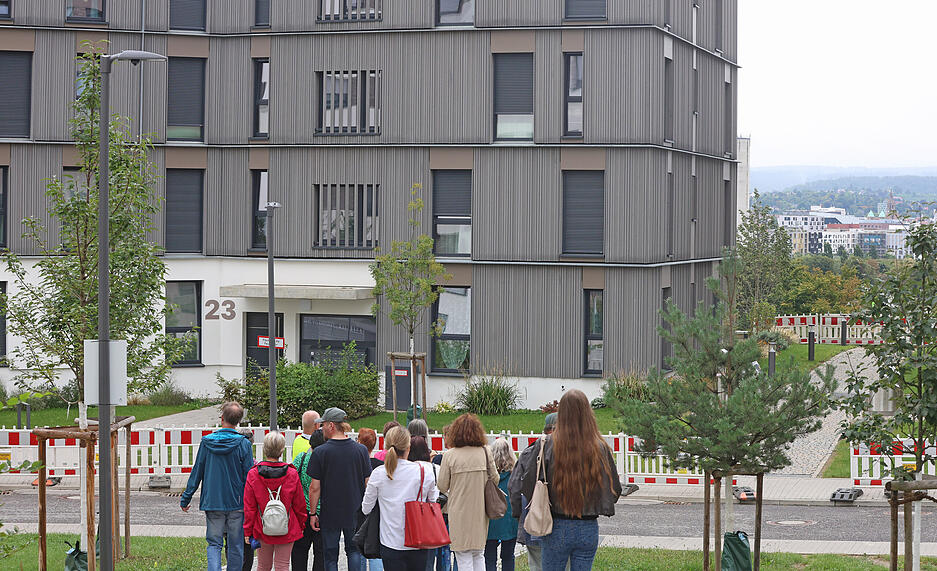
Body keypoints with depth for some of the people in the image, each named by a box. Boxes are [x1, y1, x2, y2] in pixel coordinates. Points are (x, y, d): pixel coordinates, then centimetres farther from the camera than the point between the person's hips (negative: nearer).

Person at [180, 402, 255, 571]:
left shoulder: (206, 442, -2)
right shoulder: (243, 444, -7)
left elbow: (196, 472, 3)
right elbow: (249, 476, -4)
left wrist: (186, 498, 12)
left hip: (212, 502, 1)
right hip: (236, 503, -1)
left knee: (214, 544, 5)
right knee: (235, 546, 8)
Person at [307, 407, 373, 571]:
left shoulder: (320, 452, -11)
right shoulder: (361, 450, -2)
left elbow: (315, 488, -10)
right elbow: (368, 483, 3)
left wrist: (313, 513, 0)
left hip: (330, 514, -3)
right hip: (355, 513, 3)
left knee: (331, 556, 7)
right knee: (354, 550, 19)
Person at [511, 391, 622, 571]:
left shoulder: (549, 445, -11)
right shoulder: (600, 449, -7)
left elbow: (528, 485, -8)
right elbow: (615, 490, 2)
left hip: (557, 529, -1)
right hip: (589, 529, 1)